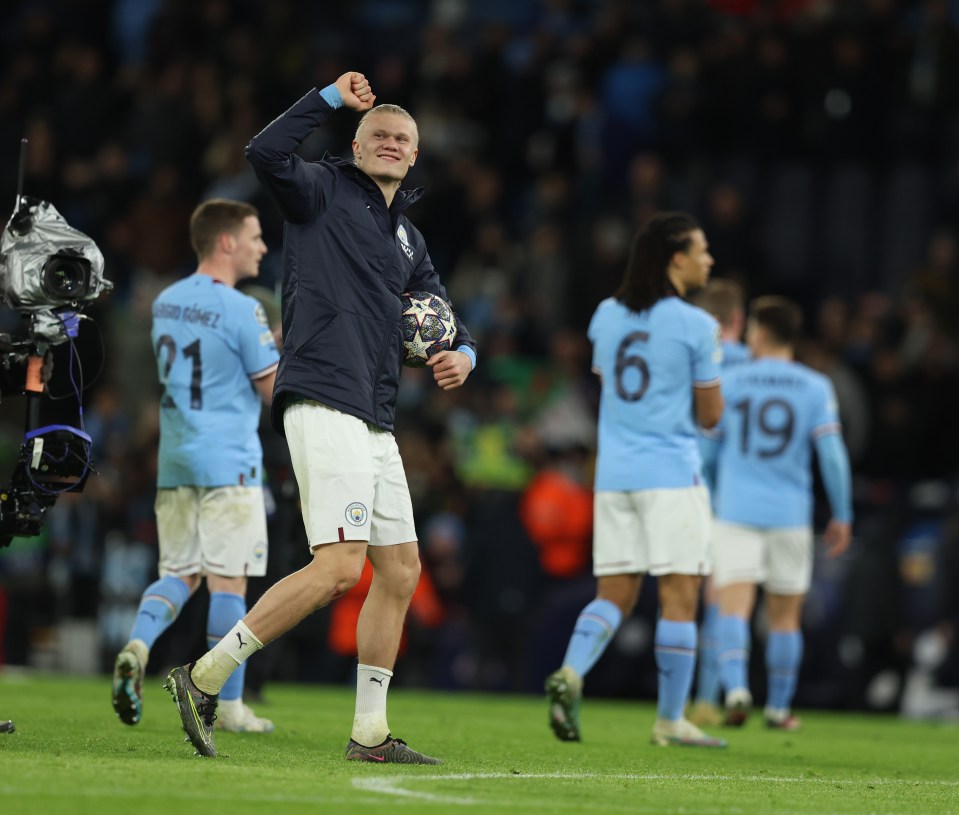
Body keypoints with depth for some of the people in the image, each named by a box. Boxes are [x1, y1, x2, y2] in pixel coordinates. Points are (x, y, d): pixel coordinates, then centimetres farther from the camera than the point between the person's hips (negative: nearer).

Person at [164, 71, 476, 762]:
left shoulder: (407, 237, 23)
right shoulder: (324, 192, 1)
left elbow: (444, 316, 28)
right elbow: (266, 154, -19)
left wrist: (461, 353, 5)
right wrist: (333, 98, -16)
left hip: (375, 422, 9)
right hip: (324, 403, -9)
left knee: (401, 569, 9)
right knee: (340, 566, -19)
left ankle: (370, 733, 16)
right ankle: (205, 678, -13)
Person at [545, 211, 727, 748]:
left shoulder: (606, 316, 8)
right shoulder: (696, 326, -8)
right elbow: (710, 416, -4)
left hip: (614, 475, 5)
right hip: (671, 475, -5)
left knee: (615, 596, 8)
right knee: (679, 597, 1)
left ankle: (571, 673, -16)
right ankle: (671, 720, 2)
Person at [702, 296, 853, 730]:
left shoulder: (730, 381, 1)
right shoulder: (815, 387, 1)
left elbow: (705, 449, 6)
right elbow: (832, 454, -6)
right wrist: (842, 516, 1)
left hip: (735, 512, -1)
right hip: (791, 515, 1)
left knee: (734, 608, -9)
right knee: (785, 617, 13)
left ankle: (736, 686, -32)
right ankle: (779, 707, 20)